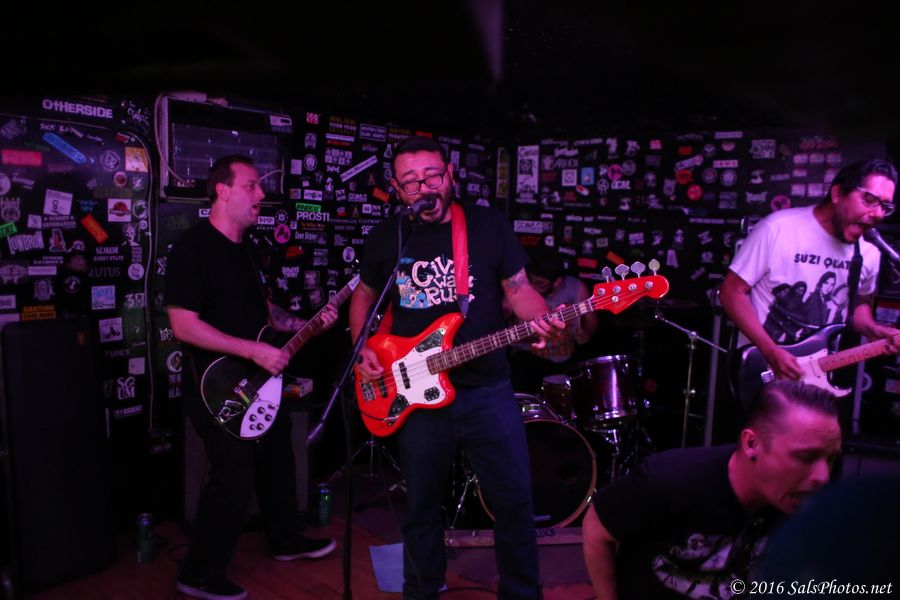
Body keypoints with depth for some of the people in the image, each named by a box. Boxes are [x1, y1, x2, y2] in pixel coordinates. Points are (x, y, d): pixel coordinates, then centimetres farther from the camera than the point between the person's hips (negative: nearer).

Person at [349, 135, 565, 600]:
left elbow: (518, 289, 1)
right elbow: (364, 295, 16)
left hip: (488, 390, -1)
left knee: (514, 499, 5)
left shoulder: (489, 225, -2)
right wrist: (362, 350, 3)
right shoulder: (385, 237, 3)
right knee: (421, 505, 15)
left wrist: (542, 320, -20)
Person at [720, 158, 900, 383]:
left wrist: (876, 331, -3)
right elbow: (732, 292, -15)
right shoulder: (778, 229, -17)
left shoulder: (869, 254, -1)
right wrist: (771, 352, -20)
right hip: (760, 367, -5)